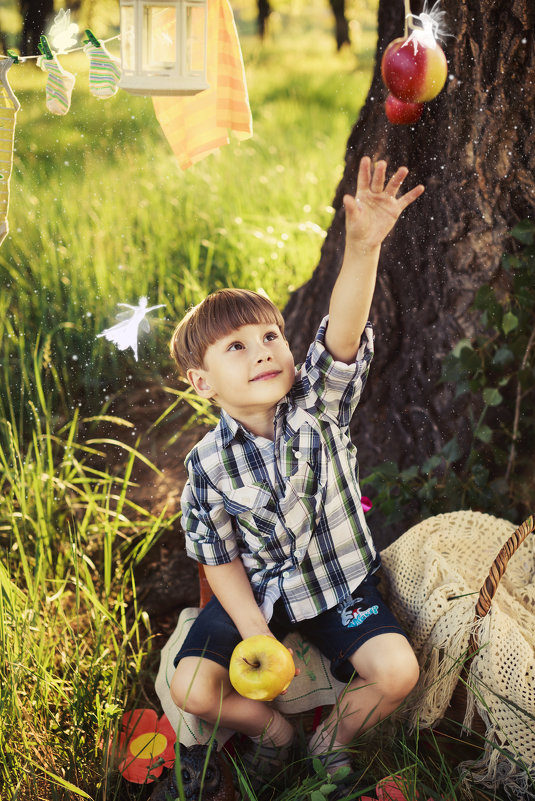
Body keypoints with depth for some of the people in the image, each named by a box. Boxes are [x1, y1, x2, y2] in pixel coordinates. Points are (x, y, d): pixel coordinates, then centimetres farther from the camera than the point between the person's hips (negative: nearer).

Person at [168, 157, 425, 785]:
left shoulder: (319, 404, -15)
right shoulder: (209, 464, -14)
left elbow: (343, 333, -34)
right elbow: (221, 558, -6)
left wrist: (362, 246, -50)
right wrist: (255, 635, -16)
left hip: (340, 584, 0)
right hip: (257, 595, 0)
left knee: (398, 671, -18)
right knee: (191, 688, -14)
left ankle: (331, 740, 14)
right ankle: (271, 728, 20)